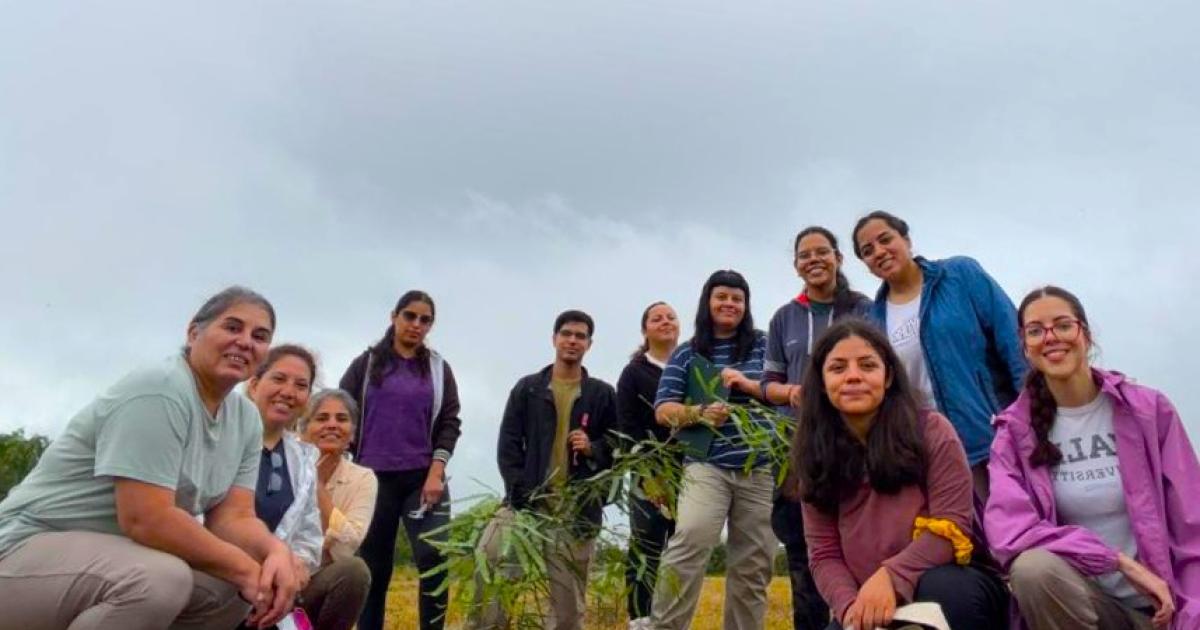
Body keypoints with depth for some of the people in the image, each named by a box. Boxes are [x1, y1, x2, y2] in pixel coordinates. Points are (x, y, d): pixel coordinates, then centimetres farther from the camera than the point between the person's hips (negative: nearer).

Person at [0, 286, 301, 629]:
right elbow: (145, 519, -29)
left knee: (240, 589, -8)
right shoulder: (159, 390, -23)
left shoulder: (246, 419, 1)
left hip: (123, 555, 8)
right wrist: (245, 567, -23)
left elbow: (234, 516, -3)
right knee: (160, 578, -33)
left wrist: (276, 550, -24)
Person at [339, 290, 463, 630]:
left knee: (434, 560, -14)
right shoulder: (367, 364, 9)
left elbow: (450, 423, 5)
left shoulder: (439, 369, 11)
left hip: (423, 478, 0)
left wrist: (436, 472, -7)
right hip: (374, 479, 0)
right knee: (373, 569, 4)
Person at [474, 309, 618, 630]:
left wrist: (594, 449, -10)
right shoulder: (527, 388, 10)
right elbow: (508, 445, 4)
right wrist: (520, 493, -9)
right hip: (526, 501, 0)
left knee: (568, 604, 2)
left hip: (577, 508, 0)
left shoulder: (603, 394, 10)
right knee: (486, 560, -22)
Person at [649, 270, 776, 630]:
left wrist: (750, 385, -10)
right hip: (707, 467, -2)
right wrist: (700, 413, -15)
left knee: (753, 564, 7)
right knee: (688, 546, -22)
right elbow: (663, 411, 4)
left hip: (759, 470, 2)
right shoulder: (687, 353, 9)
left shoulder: (762, 345, 11)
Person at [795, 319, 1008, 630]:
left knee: (939, 589, -34)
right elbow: (823, 554, -1)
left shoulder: (930, 430, -7)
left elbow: (952, 526, -13)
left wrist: (891, 576, -27)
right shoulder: (816, 454, 0)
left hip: (949, 583, -1)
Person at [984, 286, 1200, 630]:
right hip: (1077, 597, 1)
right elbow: (1008, 530, -16)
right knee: (1034, 568, -32)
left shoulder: (1148, 410, -1)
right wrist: (1120, 561, -20)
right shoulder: (1015, 430, -2)